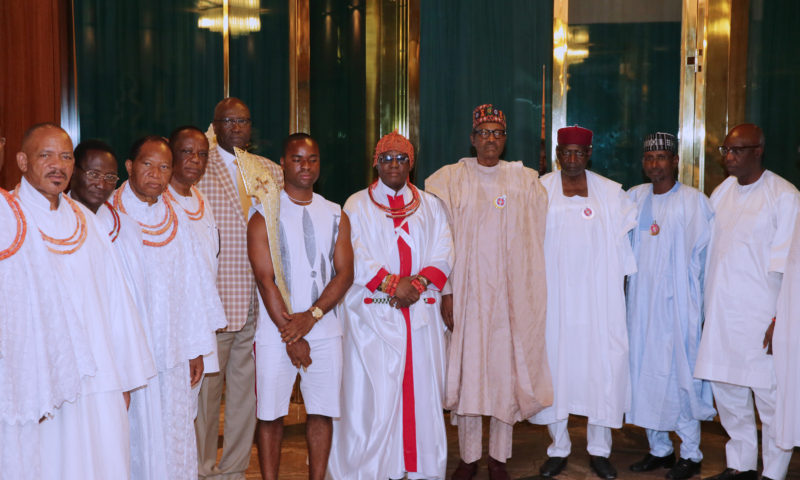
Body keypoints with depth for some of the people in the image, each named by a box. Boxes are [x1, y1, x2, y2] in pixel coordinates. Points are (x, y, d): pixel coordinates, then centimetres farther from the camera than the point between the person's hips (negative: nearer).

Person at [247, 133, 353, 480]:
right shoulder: (265, 215, 0)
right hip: (275, 333, -2)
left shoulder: (335, 215, 9)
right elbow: (265, 279, -6)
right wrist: (290, 334, -11)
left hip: (324, 330, 3)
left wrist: (310, 316, -12)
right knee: (271, 414, 3)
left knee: (321, 412, 6)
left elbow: (345, 273, 2)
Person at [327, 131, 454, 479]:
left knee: (421, 391, 2)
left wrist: (418, 283, -12)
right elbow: (354, 259, -4)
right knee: (373, 395, -5)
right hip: (373, 316, -2)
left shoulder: (430, 206, 15)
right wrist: (391, 283, -14)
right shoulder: (357, 205, 8)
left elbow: (443, 255, 5)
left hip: (421, 313, 2)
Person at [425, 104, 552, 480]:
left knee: (506, 367, 3)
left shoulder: (525, 181, 6)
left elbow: (534, 241, 7)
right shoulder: (452, 179, 3)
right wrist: (446, 290, -8)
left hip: (509, 293, 1)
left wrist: (528, 292, 0)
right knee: (466, 368, 2)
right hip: (466, 290, -1)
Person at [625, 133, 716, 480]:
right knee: (645, 372, 9)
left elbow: (705, 256, -2)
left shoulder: (694, 201, -4)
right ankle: (659, 449, 23)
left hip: (678, 304, -5)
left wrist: (705, 305, -4)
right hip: (641, 301, 5)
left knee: (680, 375, -1)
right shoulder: (633, 198, 8)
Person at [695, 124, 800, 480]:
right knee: (727, 392, 12)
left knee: (769, 397, -1)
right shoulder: (721, 193, 11)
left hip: (762, 314, -6)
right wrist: (703, 308, 13)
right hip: (720, 313, 6)